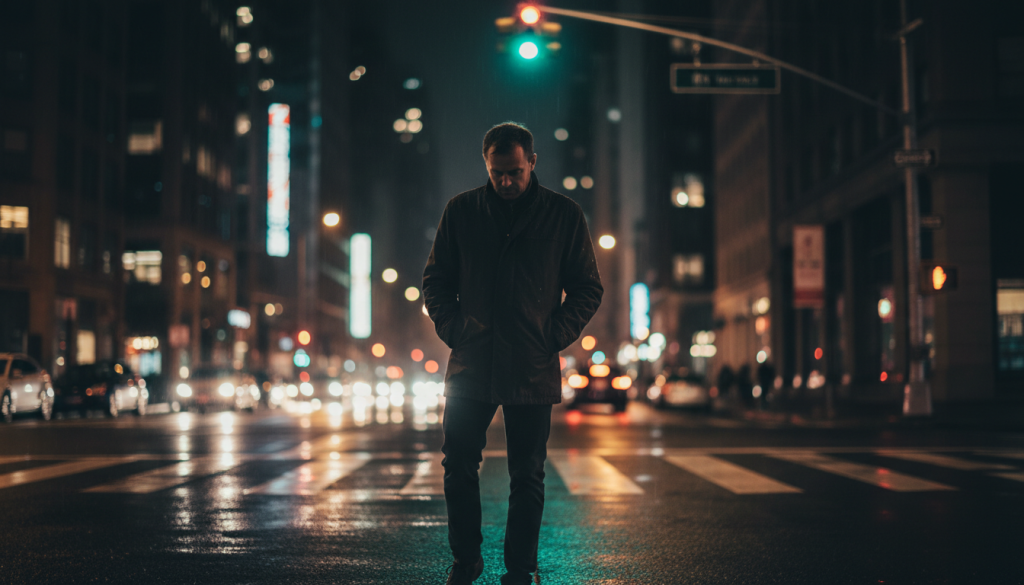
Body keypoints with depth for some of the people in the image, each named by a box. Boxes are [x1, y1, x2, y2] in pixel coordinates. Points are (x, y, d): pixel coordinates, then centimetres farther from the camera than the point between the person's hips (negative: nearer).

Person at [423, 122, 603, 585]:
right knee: (458, 468, 5)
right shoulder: (460, 212, 6)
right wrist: (453, 330, 0)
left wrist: (555, 336, -4)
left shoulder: (563, 215, 2)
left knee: (527, 477, 4)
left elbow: (588, 289, 7)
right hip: (470, 366, 2)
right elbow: (435, 281, 13)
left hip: (532, 369, -1)